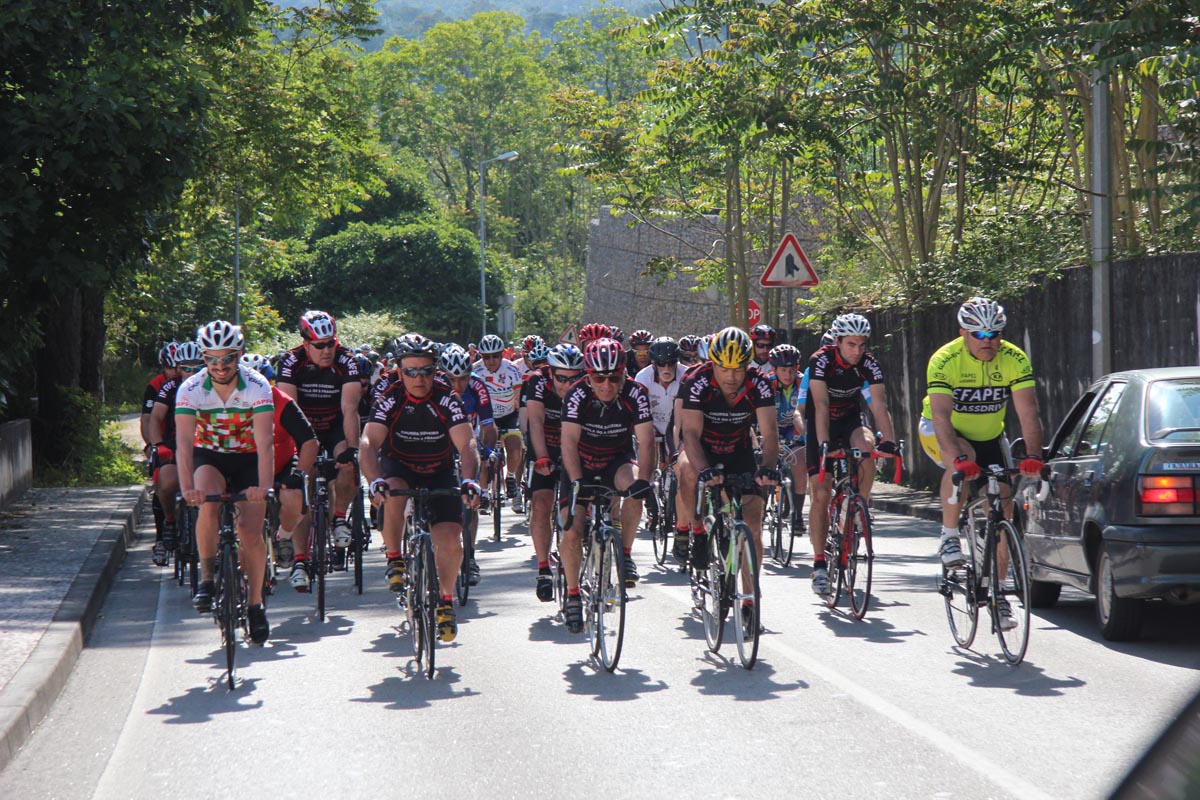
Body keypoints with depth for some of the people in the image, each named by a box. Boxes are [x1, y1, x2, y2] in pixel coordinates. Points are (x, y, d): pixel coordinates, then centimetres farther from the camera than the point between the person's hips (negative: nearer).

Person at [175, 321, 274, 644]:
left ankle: (255, 603, 6)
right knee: (208, 505, -31)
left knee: (250, 532, -12)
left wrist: (263, 485, -46)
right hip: (209, 457, 0)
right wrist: (187, 487, -44)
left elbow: (265, 441, -32)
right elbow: (183, 443, -29)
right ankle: (207, 576, -13)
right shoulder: (190, 389, -20)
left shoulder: (257, 387, -23)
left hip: (248, 459, 0)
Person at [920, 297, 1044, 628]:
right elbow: (941, 415, -36)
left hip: (989, 436, 3)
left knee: (1002, 513, -5)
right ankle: (949, 537, -20)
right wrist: (959, 458, -51)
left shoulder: (1015, 360, -20)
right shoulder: (944, 360, -27)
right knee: (963, 459, -37)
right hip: (941, 432, -3)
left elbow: (1028, 413, -26)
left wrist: (1033, 455, -43)